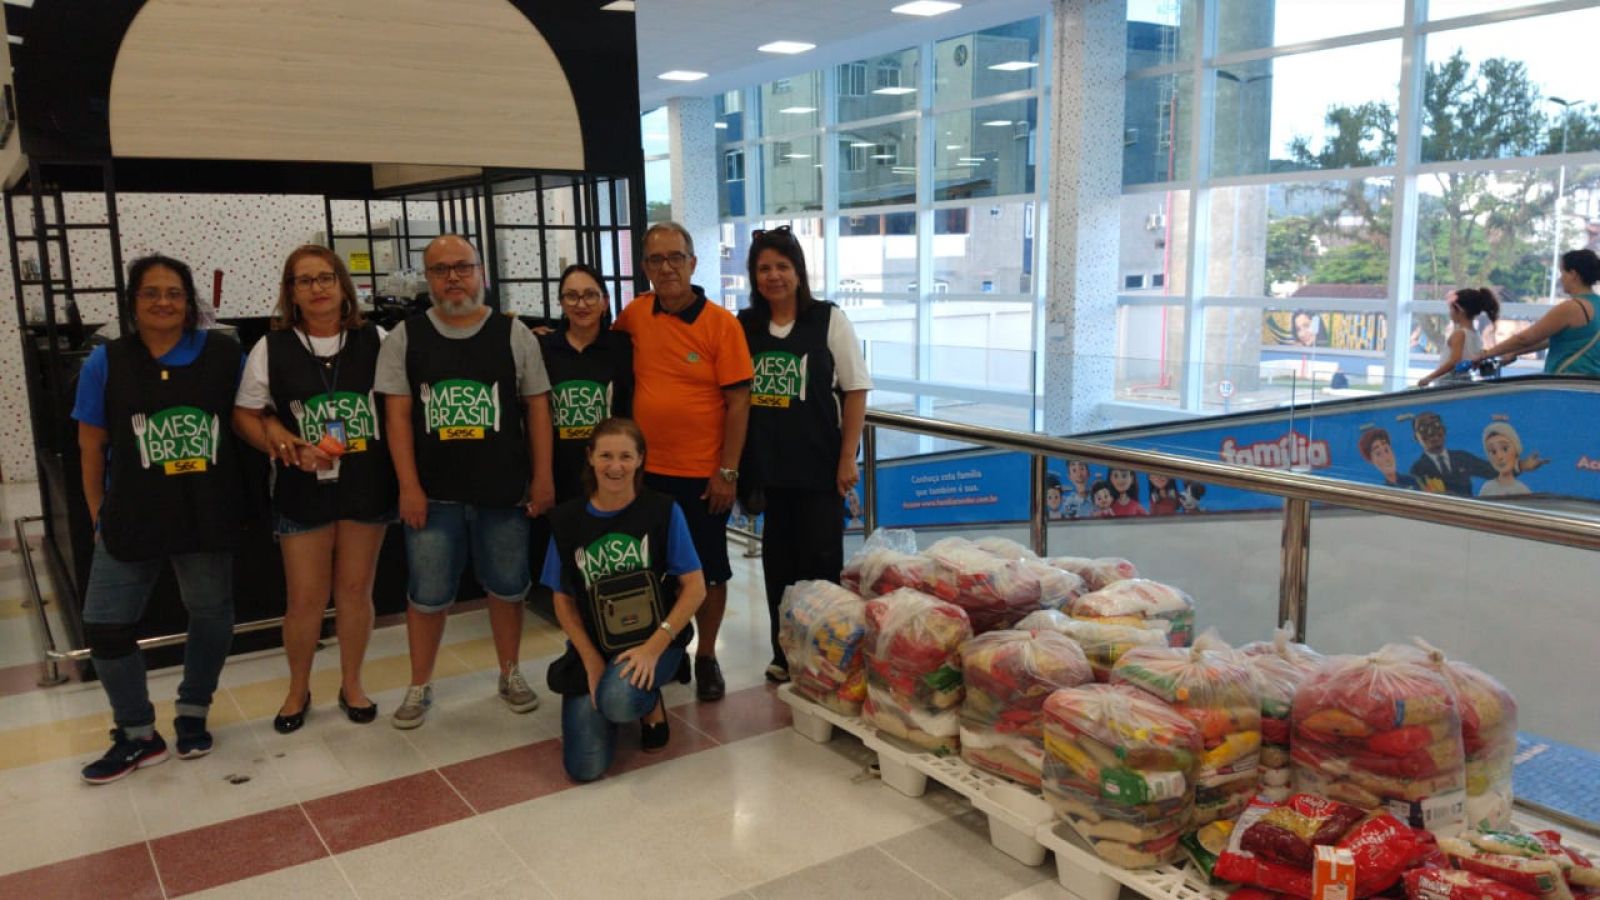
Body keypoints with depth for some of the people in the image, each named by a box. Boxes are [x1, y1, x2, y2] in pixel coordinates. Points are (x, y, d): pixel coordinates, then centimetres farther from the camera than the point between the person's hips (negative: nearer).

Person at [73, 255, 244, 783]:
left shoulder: (224, 354, -3)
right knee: (104, 627, 3)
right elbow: (91, 448, 3)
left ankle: (192, 715, 35)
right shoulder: (106, 363, -2)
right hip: (132, 518, 1)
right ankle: (138, 735, 22)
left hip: (209, 516, 0)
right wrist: (99, 517, 4)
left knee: (212, 616, 12)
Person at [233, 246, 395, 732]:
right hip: (303, 488, 0)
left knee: (355, 590, 10)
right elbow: (245, 416, 3)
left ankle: (351, 685, 27)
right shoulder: (271, 348, -1)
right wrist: (288, 448, -13)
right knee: (305, 597, 5)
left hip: (367, 484, 1)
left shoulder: (376, 341, 0)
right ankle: (298, 691, 26)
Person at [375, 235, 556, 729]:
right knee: (427, 593, 8)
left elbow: (537, 407, 2)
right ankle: (420, 685, 25)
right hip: (433, 494, 0)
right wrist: (409, 486, -7)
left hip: (504, 491, 0)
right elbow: (398, 415, -1)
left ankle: (510, 673, 30)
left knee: (507, 587, 12)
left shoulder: (513, 334, 1)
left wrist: (542, 477, -2)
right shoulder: (405, 337, 1)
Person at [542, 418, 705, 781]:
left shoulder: (663, 511, -7)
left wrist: (654, 647, -18)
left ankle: (651, 705, 3)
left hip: (655, 638, -2)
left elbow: (695, 587, -8)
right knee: (585, 766, -10)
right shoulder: (566, 519, 0)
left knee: (618, 700, -36)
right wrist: (591, 659, -8)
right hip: (592, 644, 3)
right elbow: (563, 600, 4)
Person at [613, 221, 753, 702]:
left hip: (703, 473, -3)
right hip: (648, 470, 3)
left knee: (708, 569, 10)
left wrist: (727, 471, -13)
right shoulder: (636, 314, 1)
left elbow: (737, 402, -10)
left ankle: (706, 657, 27)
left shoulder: (721, 323, -10)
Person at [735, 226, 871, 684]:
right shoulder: (744, 325, 5)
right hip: (766, 465, 3)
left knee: (820, 561, 1)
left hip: (817, 465, -3)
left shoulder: (828, 319, -3)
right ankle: (784, 654, 23)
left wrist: (848, 458, -8)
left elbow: (855, 390, -3)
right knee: (778, 560, 11)